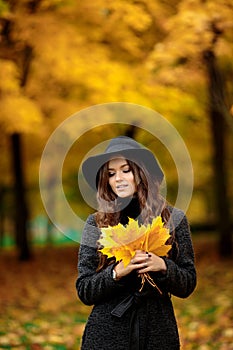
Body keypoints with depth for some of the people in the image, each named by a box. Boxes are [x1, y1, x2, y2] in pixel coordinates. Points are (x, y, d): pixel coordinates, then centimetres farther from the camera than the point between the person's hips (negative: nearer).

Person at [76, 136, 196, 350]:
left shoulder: (173, 219, 0)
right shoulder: (96, 223, -1)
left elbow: (188, 286, 2)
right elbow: (84, 292, -1)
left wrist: (163, 267, -16)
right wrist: (116, 272, -17)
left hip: (158, 332, 1)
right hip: (107, 333, 0)